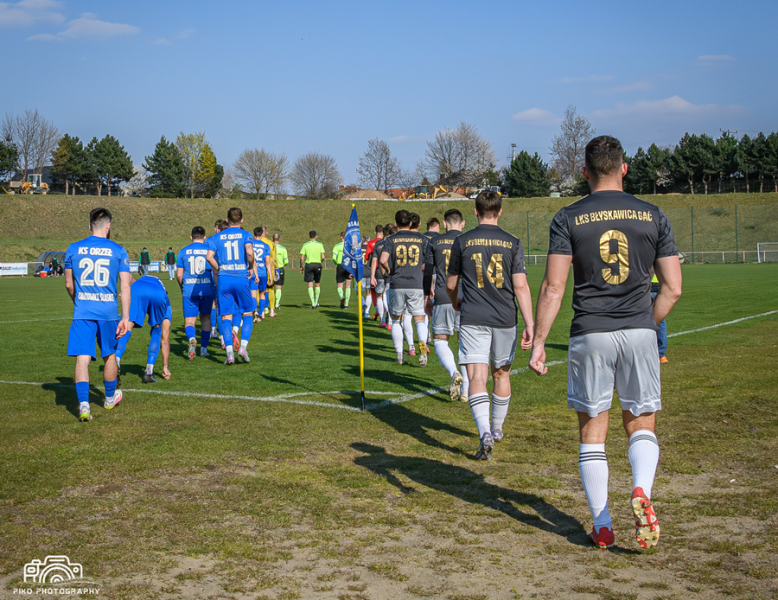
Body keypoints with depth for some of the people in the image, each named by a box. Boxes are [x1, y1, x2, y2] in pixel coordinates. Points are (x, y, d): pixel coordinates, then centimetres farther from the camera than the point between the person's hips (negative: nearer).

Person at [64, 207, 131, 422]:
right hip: (108, 312, 0)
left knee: (82, 358, -2)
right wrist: (125, 318, -1)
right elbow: (125, 286, -4)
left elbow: (69, 285, 12)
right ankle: (110, 398, 36)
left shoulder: (73, 249, 4)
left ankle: (83, 404, -17)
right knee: (109, 355, 18)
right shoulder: (118, 251, -1)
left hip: (82, 313, 0)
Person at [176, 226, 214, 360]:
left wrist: (183, 288, 21)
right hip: (207, 289, 0)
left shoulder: (183, 251, 5)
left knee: (189, 320, 1)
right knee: (205, 318, 16)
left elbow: (179, 275, 4)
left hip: (189, 290, 0)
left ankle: (192, 339, -30)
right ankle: (204, 348, 19)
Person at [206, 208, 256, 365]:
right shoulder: (245, 235, 3)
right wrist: (251, 267, 0)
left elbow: (209, 257, -4)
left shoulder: (217, 237, 9)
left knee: (226, 317, 4)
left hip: (223, 280, 2)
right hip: (241, 279, -1)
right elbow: (249, 252, -16)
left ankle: (229, 352, -6)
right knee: (248, 314, 13)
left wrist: (219, 270, 10)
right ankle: (243, 347, -1)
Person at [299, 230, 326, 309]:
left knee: (310, 285, -2)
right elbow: (323, 257, -6)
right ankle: (316, 302, 24)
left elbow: (302, 258, -4)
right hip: (318, 265, 1)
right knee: (317, 284, 16)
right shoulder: (320, 245, 1)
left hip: (308, 265, -1)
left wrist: (301, 266, 9)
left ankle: (313, 304, -11)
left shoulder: (305, 245, 0)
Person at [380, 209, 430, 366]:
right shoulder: (421, 239, 5)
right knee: (419, 319, 7)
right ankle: (422, 343, -23)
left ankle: (399, 355, 13)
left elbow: (383, 260, -14)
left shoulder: (391, 240, 1)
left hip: (397, 285, 0)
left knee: (396, 320, 15)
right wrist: (423, 268, 11)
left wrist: (389, 270, 5)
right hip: (417, 285, 0)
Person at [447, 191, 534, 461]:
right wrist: (529, 325, -6)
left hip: (472, 319, -2)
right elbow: (521, 287, -7)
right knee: (501, 374, 18)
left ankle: (485, 433, -26)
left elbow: (451, 284, 10)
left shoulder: (462, 242, 1)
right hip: (505, 319, 2)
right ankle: (497, 429, 34)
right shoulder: (512, 243, 0)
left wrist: (456, 302, 32)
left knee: (477, 378, -7)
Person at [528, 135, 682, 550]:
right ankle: (642, 490, -13)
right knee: (641, 424, 14)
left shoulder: (568, 219, -1)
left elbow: (553, 288, -7)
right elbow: (673, 288, 3)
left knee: (592, 431, 9)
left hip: (590, 334, -1)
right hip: (639, 333, 1)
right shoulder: (653, 216, 5)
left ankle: (602, 526, 11)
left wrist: (538, 341, -1)